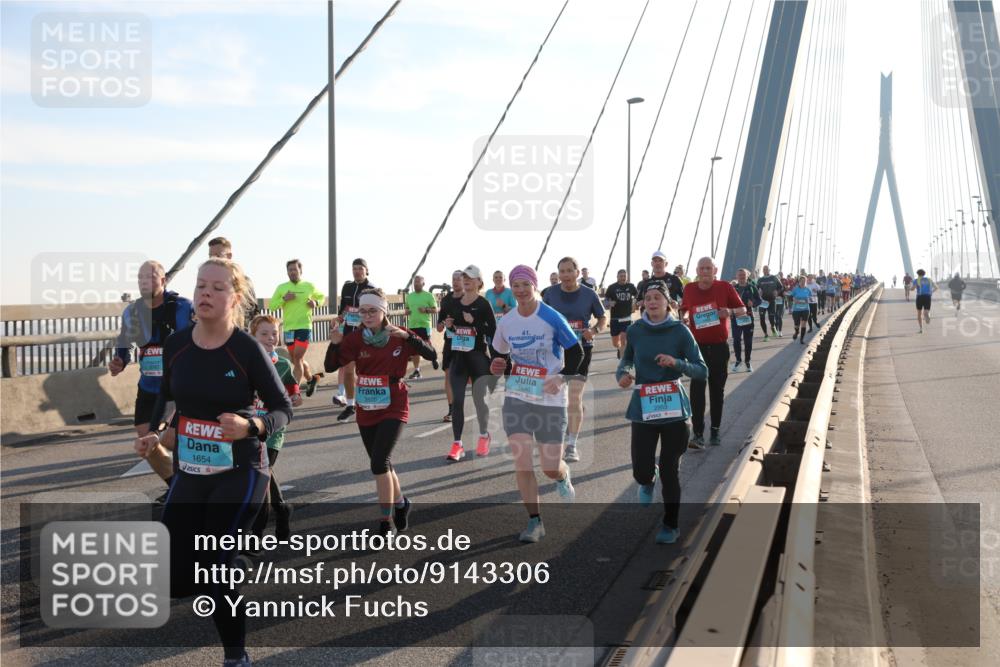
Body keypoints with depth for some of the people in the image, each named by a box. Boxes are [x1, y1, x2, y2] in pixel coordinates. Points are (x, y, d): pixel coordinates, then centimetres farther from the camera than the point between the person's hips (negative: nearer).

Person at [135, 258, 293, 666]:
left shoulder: (247, 349, -16)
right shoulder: (176, 345, -3)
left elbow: (283, 409, -9)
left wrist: (250, 426, -28)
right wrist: (153, 434, 0)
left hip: (240, 473, -5)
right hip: (189, 472, 5)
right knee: (173, 580, 2)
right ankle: (223, 589, 39)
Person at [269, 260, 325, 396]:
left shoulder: (309, 286, 4)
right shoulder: (281, 287, 5)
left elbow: (322, 296, 20)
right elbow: (271, 306, 2)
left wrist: (316, 302, -2)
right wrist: (284, 299, -14)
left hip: (304, 326, -3)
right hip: (288, 328, 3)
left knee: (298, 358, -14)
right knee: (296, 360, 14)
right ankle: (310, 379, 39)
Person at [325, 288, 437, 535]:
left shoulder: (399, 337, -7)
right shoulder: (356, 338, -3)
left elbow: (431, 355, -16)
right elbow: (330, 366, -7)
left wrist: (407, 336, -28)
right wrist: (335, 344, -25)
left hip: (393, 409, -4)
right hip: (366, 411, 4)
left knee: (379, 462, -17)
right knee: (382, 465, 16)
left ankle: (385, 522, -6)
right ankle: (400, 503, 43)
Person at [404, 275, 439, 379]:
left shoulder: (428, 295, -2)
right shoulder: (409, 296, 13)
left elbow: (435, 309, -2)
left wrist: (426, 310, -19)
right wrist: (407, 311, 1)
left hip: (424, 325, -5)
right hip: (412, 325, 5)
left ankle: (434, 356, 29)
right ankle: (416, 371, 12)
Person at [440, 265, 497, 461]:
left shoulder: (483, 305, -7)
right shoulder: (454, 304, 7)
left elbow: (493, 331, -13)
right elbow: (445, 322, 20)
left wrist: (473, 322, -22)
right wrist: (448, 325, -2)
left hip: (478, 357, -4)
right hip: (458, 357, 4)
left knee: (479, 399, 5)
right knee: (457, 400, -1)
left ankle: (484, 437, 27)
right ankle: (457, 444, 1)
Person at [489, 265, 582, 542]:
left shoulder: (551, 318, -9)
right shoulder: (505, 322, 3)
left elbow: (576, 351, -3)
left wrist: (562, 377, -16)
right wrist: (500, 367, -4)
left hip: (550, 399, -3)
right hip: (516, 397, 3)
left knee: (550, 468, 1)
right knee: (522, 462, -7)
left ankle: (563, 477, 39)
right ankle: (534, 522, 6)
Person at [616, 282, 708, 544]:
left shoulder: (680, 331, -7)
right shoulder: (635, 331, -1)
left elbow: (702, 371, -8)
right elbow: (627, 358, 19)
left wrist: (677, 363, -25)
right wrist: (622, 374, -2)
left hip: (673, 407, -1)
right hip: (643, 408, 1)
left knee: (670, 471, 5)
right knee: (641, 471, -4)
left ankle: (670, 526, 25)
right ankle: (648, 482, 36)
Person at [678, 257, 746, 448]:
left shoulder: (724, 287, -4)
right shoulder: (689, 289, 1)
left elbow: (743, 310, 3)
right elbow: (684, 310, 18)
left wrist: (730, 311, -19)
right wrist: (683, 318, -5)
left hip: (719, 346, 0)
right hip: (698, 346, 0)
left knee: (717, 389, 9)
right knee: (697, 388, -11)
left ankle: (715, 430, 21)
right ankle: (698, 433, -11)